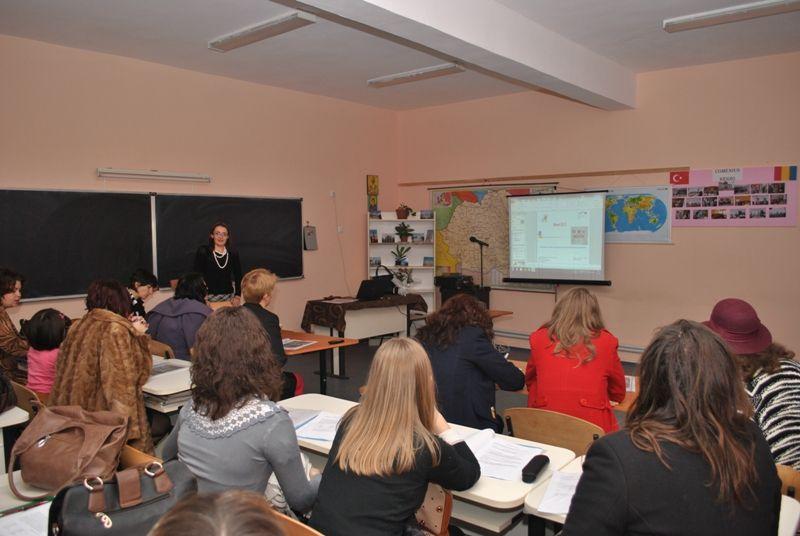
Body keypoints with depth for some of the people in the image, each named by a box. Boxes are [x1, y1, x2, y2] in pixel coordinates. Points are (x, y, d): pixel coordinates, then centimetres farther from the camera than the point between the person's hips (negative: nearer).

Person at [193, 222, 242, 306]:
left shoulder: (233, 255, 8)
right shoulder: (203, 252, 0)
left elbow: (238, 277, 11)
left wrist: (237, 296, 0)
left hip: (228, 296, 2)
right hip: (208, 297, -2)